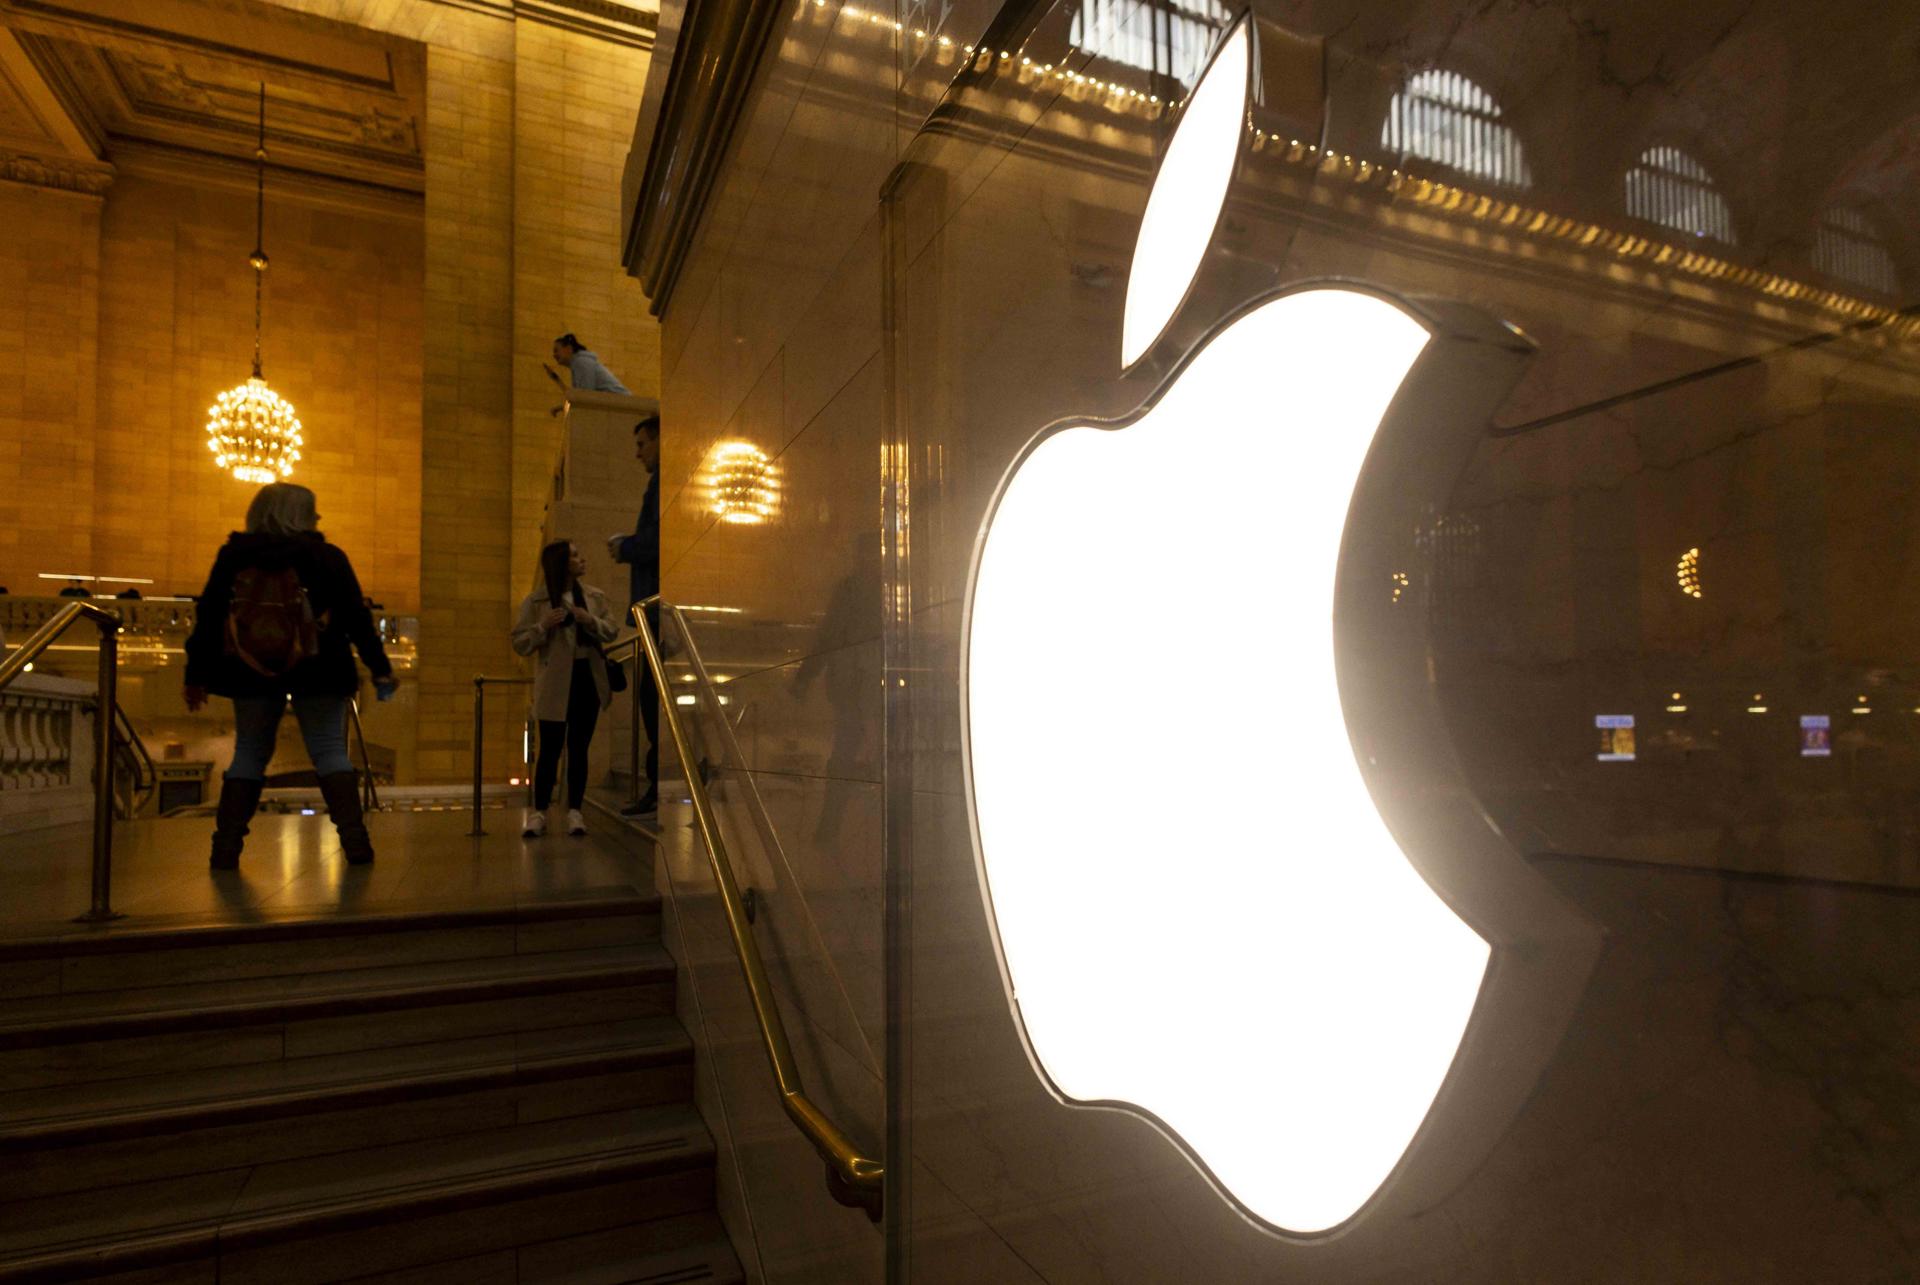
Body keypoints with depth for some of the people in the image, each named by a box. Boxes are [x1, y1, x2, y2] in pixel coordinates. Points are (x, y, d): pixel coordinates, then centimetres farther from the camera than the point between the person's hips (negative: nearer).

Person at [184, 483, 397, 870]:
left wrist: (197, 675, 12)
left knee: (249, 753, 12)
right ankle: (355, 840, -8)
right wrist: (380, 668, 0)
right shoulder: (326, 556, -4)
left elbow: (208, 617, 5)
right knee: (330, 750, 1)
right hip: (318, 672, -2)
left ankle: (226, 847, 7)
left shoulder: (233, 556, 3)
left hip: (250, 672, 2)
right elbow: (355, 616, -5)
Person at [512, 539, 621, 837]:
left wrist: (590, 620, -15)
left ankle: (574, 812, 15)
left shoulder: (595, 596, 7)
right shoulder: (536, 601, -3)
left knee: (579, 747, 8)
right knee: (550, 748, 0)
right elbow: (519, 644, -3)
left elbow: (612, 631, 3)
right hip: (555, 682, -3)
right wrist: (544, 626, -19)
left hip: (588, 678, 3)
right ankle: (539, 813, 11)